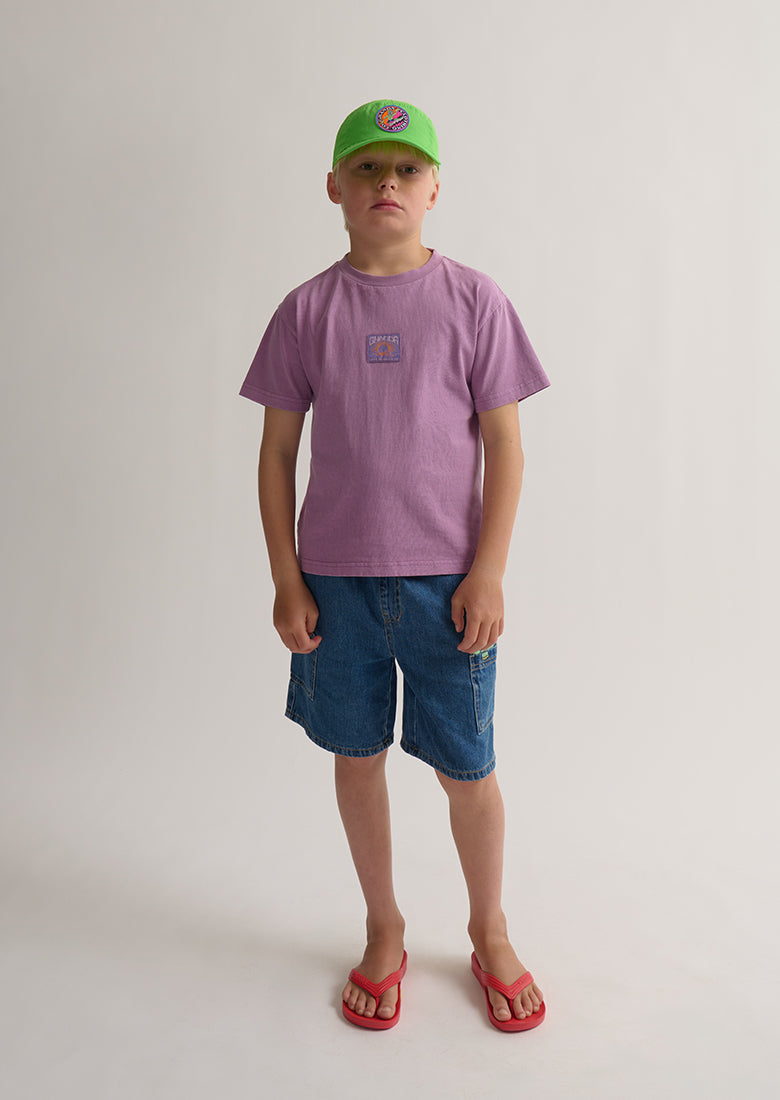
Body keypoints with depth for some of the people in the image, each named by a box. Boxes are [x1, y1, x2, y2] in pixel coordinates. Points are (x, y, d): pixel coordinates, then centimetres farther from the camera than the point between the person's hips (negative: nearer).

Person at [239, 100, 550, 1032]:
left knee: (467, 768, 7)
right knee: (357, 756, 13)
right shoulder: (307, 310, 3)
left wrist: (489, 572, -7)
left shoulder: (472, 301, -1)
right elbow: (277, 451, 4)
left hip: (445, 578, -1)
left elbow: (504, 445, -1)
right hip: (336, 578, 2)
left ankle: (489, 932, 36)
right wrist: (286, 580, -1)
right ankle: (384, 929, 38)